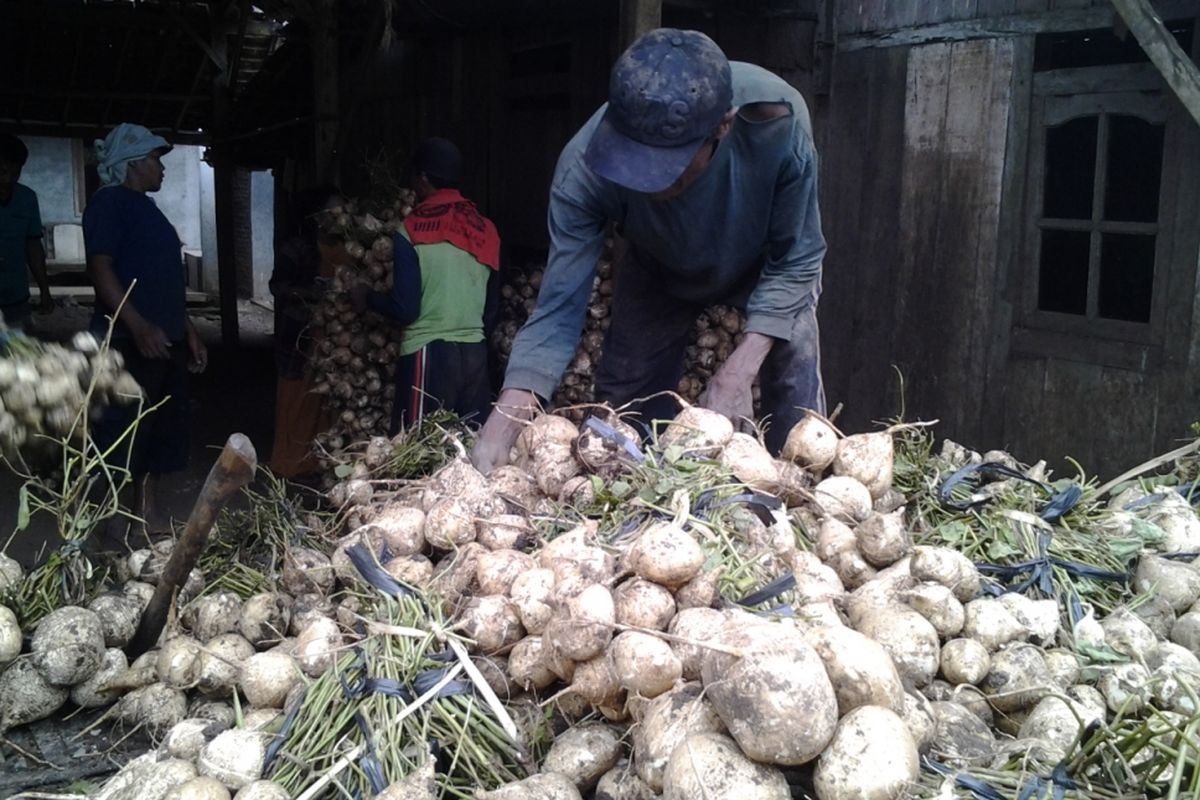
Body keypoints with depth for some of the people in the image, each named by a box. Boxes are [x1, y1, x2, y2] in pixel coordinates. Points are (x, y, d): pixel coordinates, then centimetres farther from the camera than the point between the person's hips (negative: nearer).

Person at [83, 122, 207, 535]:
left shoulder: (147, 208, 20)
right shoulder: (109, 202, -7)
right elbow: (101, 268, -17)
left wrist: (188, 330, 21)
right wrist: (138, 326, -26)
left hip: (165, 341, 10)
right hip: (129, 342, -9)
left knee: (165, 430, 12)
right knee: (122, 438, -6)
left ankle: (148, 516, 22)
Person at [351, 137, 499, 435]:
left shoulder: (412, 231, -6)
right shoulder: (485, 229, 8)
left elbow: (405, 309, -9)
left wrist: (368, 298, 9)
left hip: (430, 353, -5)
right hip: (475, 354, 5)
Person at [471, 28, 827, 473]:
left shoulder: (776, 119, -40)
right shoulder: (585, 166, -37)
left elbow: (795, 261, -27)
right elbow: (559, 305, -33)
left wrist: (738, 372, -37)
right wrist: (500, 429, -45)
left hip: (764, 265, -1)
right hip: (659, 273, 1)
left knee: (796, 386, -15)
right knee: (623, 405, -1)